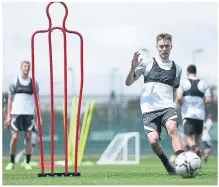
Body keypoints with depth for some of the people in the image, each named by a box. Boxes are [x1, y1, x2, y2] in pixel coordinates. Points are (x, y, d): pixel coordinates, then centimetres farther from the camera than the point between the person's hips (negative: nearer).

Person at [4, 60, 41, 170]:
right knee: (15, 137, -3)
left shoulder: (33, 83, 7)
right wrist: (8, 116, 0)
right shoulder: (14, 82, 5)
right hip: (16, 113, -1)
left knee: (28, 137, -1)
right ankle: (11, 162, 7)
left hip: (29, 113, 1)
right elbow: (10, 99, 7)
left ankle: (27, 163, 4)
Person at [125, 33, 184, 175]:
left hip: (168, 107, 1)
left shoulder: (177, 69, 16)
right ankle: (168, 167, 8)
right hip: (150, 109, -1)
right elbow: (128, 83, 4)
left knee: (172, 129, -31)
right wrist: (133, 68, -14)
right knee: (153, 141, -18)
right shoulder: (148, 64, 6)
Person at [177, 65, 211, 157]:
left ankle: (195, 148, -38)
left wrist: (181, 105, 10)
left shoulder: (183, 83, 0)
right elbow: (208, 100, 0)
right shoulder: (203, 84, 7)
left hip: (188, 114, -3)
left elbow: (179, 97, -11)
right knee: (198, 138, 15)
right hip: (200, 115, 3)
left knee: (188, 138, -6)